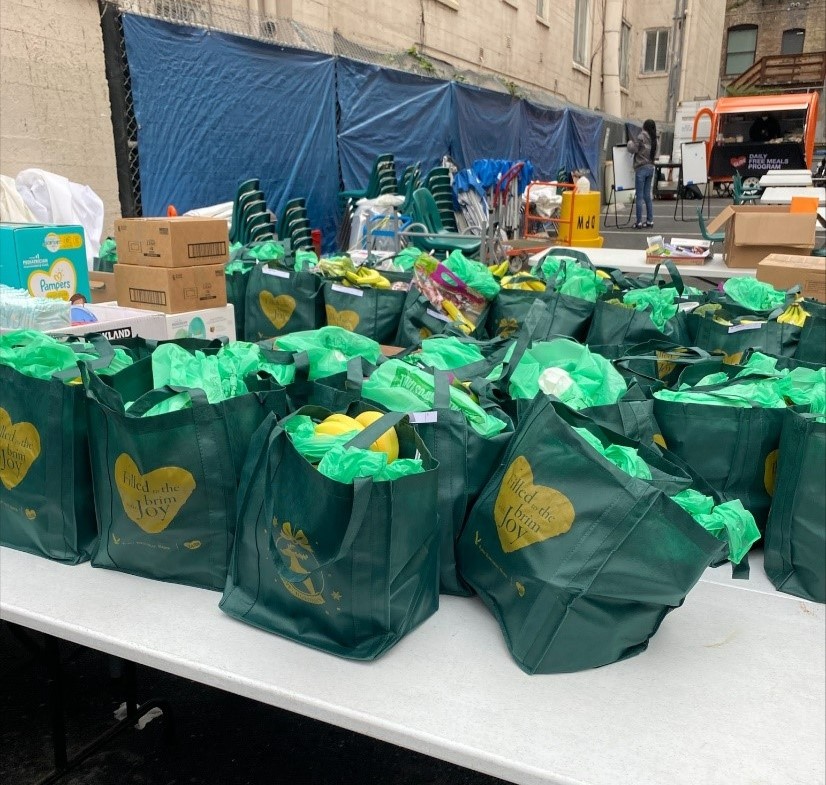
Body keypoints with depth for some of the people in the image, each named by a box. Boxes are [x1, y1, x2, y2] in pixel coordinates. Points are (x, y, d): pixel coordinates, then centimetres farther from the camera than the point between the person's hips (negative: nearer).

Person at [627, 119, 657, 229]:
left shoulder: (642, 136, -6)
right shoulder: (654, 139, 13)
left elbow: (632, 149, -9)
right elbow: (654, 155, 15)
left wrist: (630, 142, 9)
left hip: (641, 168, -7)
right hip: (651, 168, 7)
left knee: (640, 196, -5)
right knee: (647, 196, 12)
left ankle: (639, 222, -5)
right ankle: (650, 220, 13)